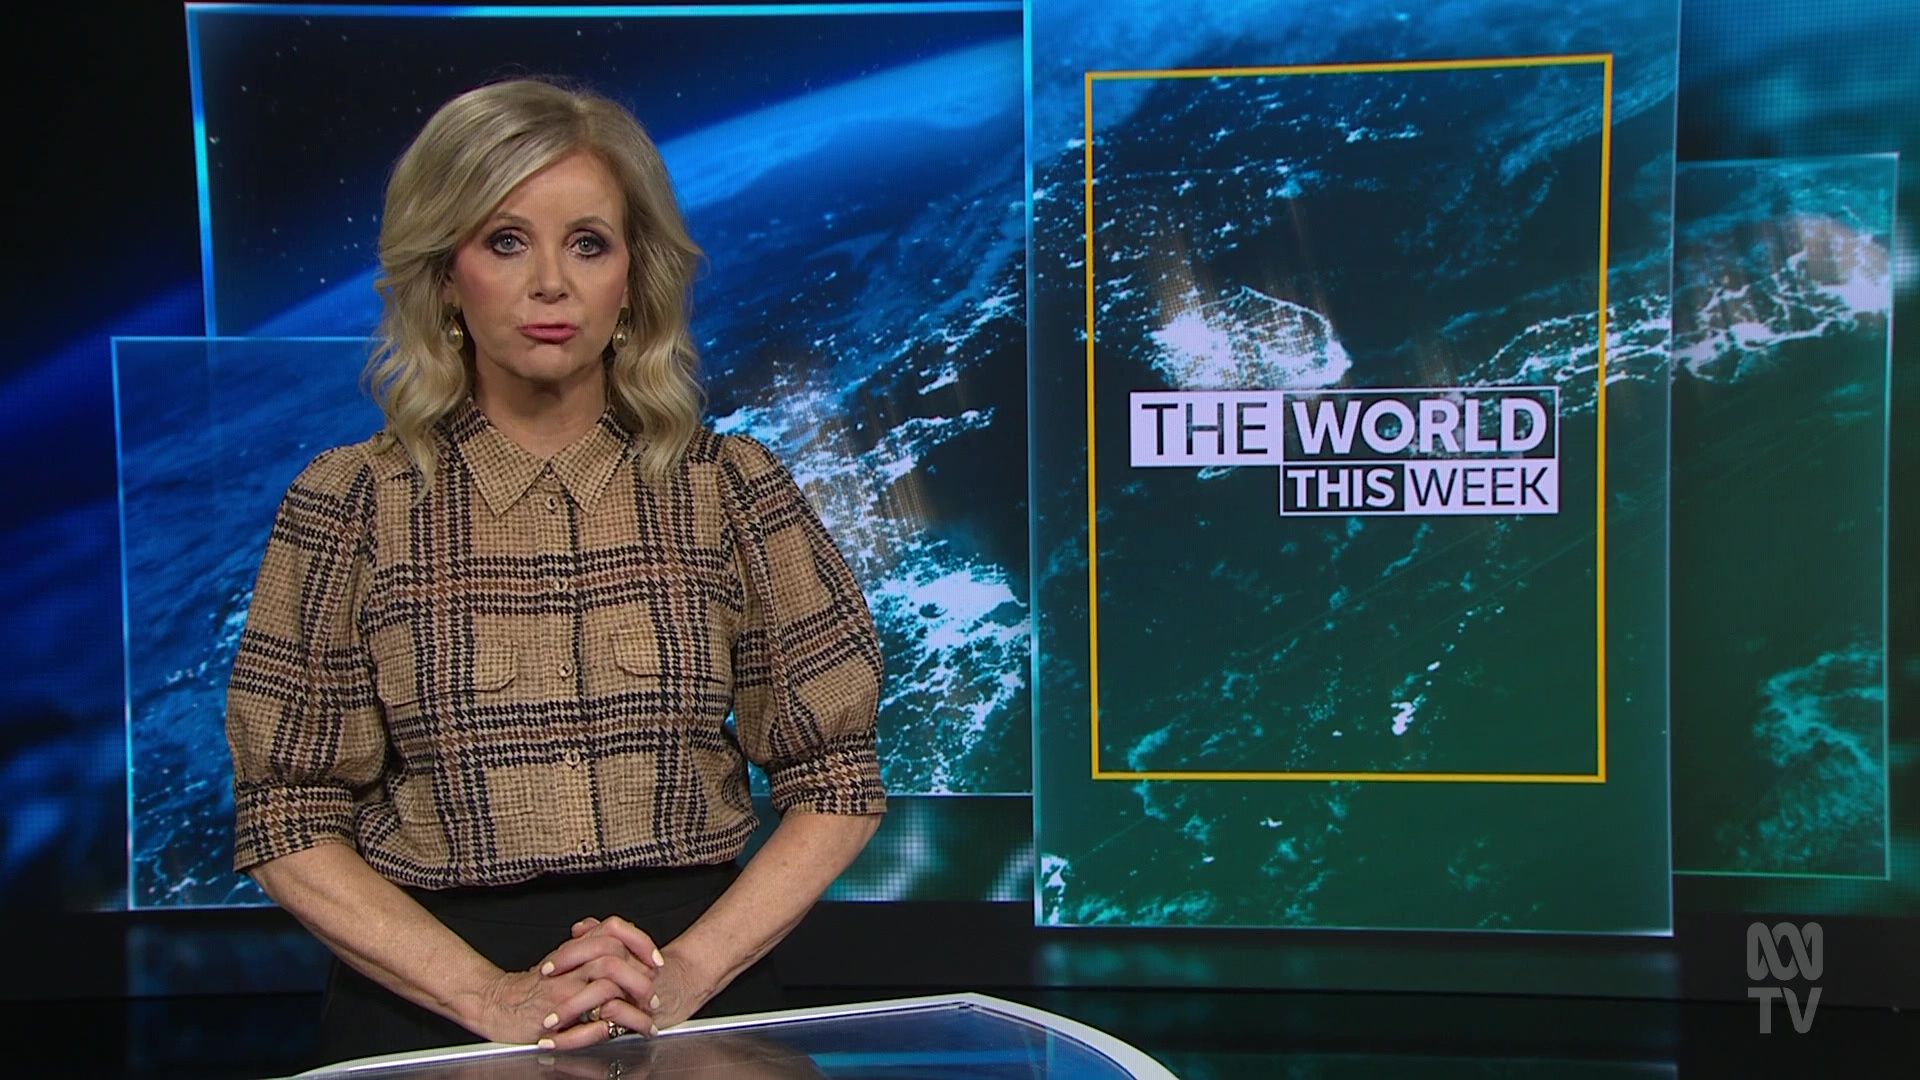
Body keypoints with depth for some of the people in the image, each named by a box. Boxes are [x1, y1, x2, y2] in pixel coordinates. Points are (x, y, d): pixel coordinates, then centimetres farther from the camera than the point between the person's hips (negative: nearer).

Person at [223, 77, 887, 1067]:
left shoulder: (733, 489, 3)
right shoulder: (349, 505, 1)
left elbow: (837, 782, 4)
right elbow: (286, 821, 1)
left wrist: (688, 970, -9)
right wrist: (489, 995, -11)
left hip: (698, 996, 1)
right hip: (429, 1015, 0)